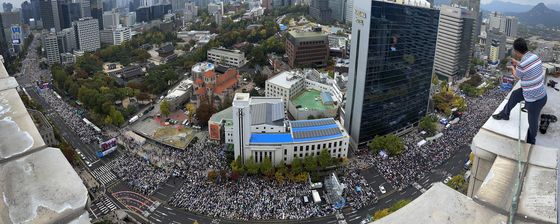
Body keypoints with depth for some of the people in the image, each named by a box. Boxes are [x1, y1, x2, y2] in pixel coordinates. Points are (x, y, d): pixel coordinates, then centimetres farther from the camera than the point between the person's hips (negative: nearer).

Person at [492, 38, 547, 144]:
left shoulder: (522, 65, -30)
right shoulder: (534, 56, -7)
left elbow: (517, 77, -6)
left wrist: (513, 69, 14)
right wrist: (517, 63, 24)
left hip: (535, 100, -8)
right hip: (540, 93, 8)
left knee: (532, 121, 15)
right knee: (514, 95, 27)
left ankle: (530, 141, 39)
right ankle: (505, 114, 49)